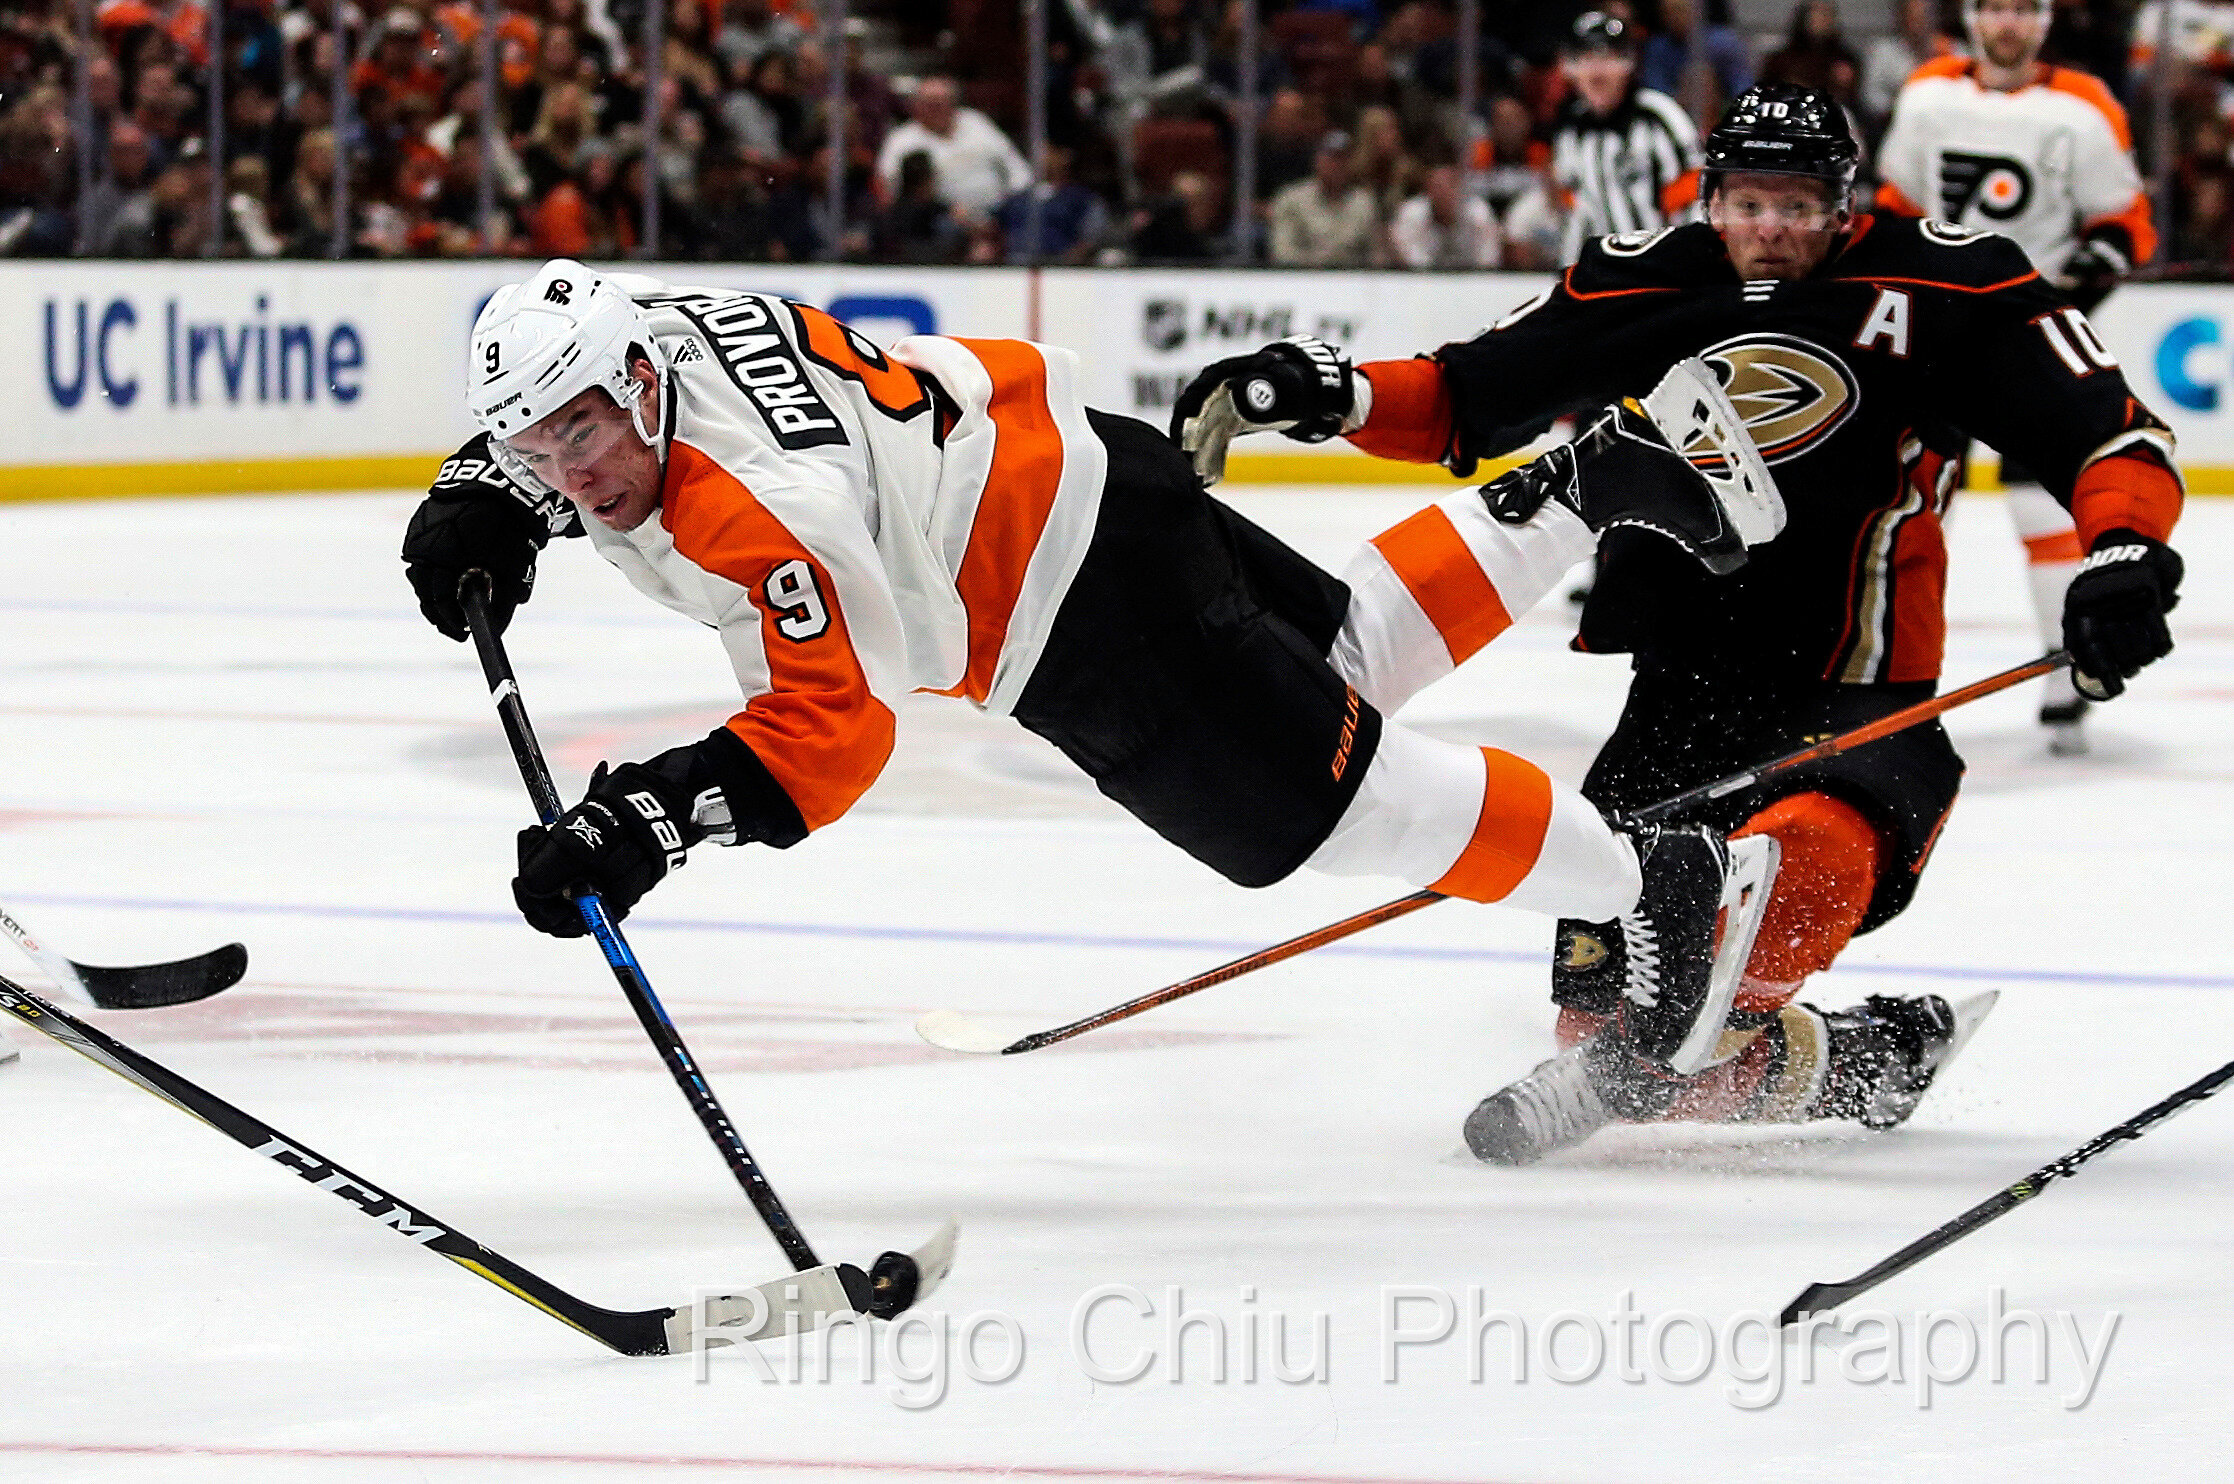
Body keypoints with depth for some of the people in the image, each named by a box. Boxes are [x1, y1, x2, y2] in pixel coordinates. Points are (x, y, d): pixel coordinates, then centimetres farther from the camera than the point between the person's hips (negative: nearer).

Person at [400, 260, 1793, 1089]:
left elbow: (829, 728, -34)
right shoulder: (625, 333, -8)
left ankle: (1675, 878, 10)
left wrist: (649, 815, -43)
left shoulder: (756, 513, -33)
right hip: (1055, 456, 9)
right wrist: (480, 505, -4)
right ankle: (1609, 472, 31)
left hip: (1081, 616, -9)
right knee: (1348, 652, 23)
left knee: (1334, 795, -2)